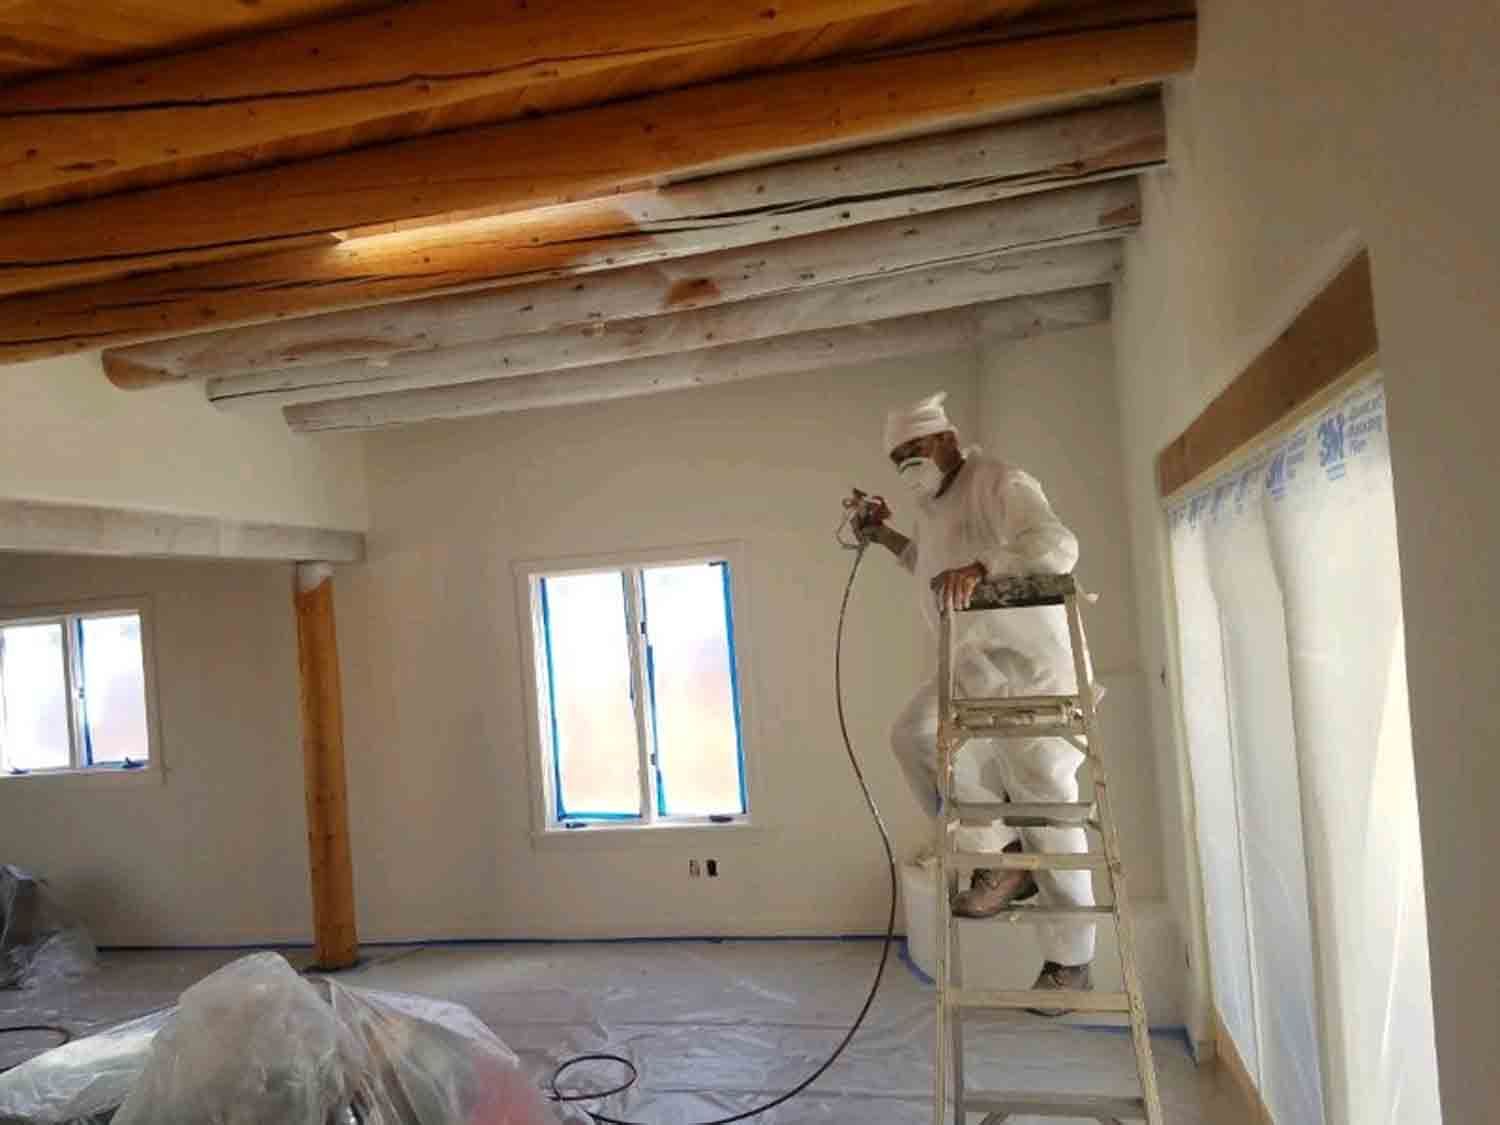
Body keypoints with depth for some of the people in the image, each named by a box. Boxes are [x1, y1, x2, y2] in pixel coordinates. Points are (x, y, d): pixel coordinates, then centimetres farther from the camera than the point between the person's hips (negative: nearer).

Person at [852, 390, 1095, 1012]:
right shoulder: (930, 505, 15)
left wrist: (980, 568, -42)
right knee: (915, 733, -16)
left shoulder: (1000, 483, -12)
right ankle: (1002, 858, -3)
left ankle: (1069, 959, 9)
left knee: (1044, 797, -5)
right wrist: (887, 538, 21)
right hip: (971, 663, 8)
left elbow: (1057, 545, -29)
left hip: (1031, 661, -7)